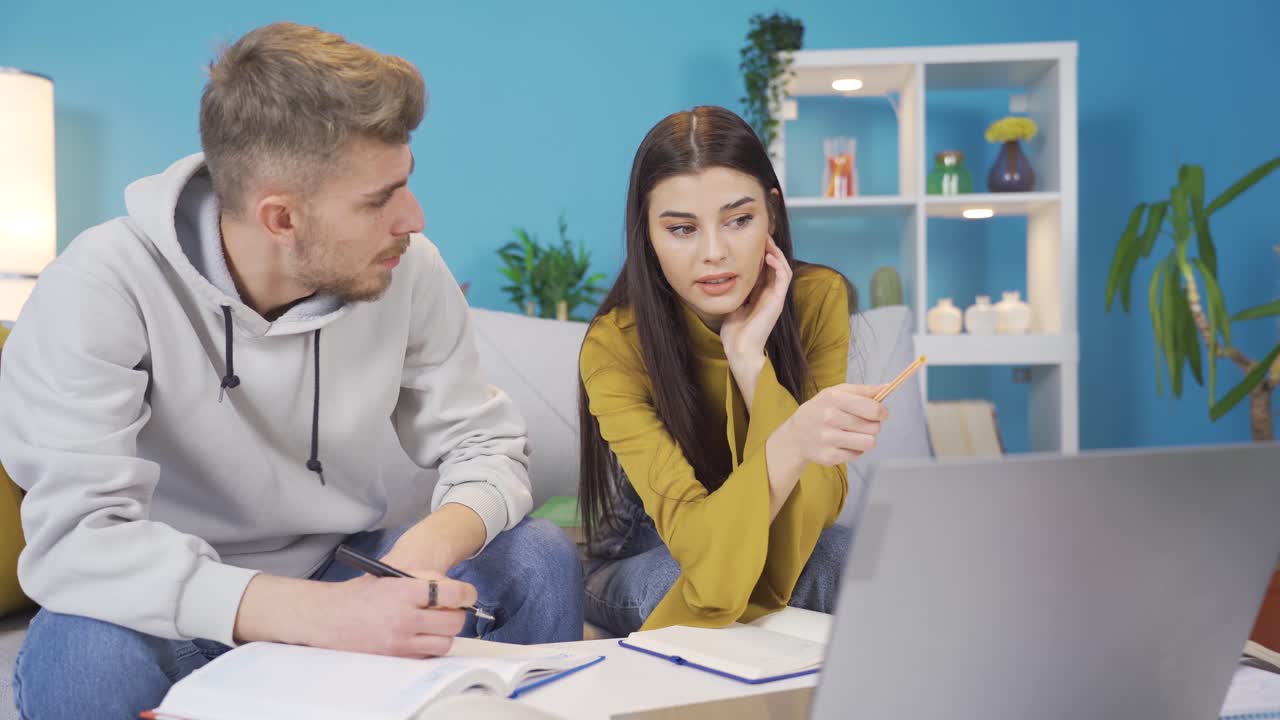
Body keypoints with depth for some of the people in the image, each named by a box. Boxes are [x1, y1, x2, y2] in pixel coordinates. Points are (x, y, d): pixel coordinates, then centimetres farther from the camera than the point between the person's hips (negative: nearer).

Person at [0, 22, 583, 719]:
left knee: (538, 559, -18)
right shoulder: (100, 291, -24)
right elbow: (75, 537, -33)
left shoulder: (407, 268, -13)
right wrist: (323, 615, -45)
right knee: (82, 652, -34)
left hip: (341, 571, 3)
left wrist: (430, 546, -32)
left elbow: (485, 444, -7)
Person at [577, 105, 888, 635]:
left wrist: (750, 357, -33)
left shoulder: (818, 298, -17)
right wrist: (789, 445, -53)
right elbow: (696, 539, -33)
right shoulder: (614, 347, -24)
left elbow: (820, 506, -22)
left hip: (784, 549, 2)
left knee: (846, 555, -32)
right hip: (645, 567, -2)